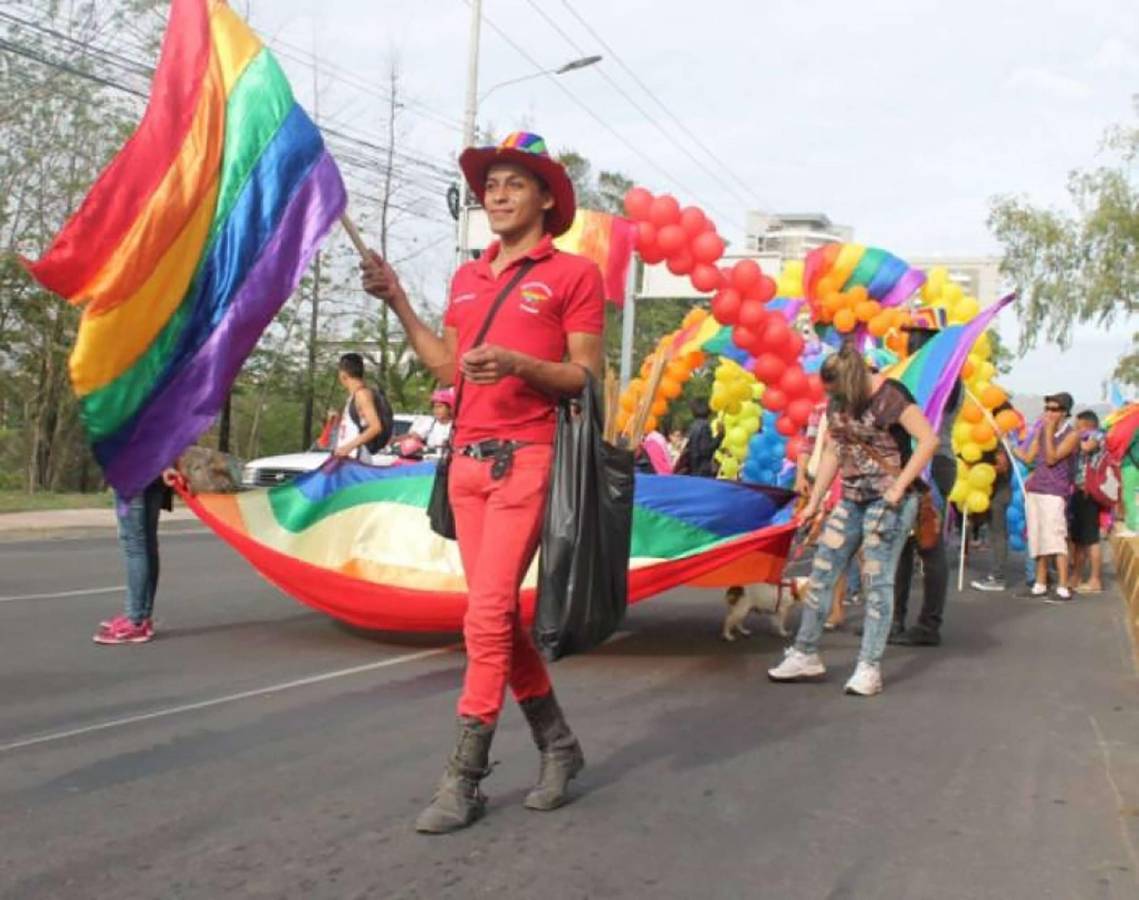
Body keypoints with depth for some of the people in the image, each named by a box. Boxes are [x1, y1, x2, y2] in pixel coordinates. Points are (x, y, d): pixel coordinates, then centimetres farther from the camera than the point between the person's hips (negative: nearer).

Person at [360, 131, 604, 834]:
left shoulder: (574, 273, 0)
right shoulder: (468, 279, 19)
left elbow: (586, 377, -5)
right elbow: (447, 366, 18)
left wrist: (517, 364, -20)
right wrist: (398, 303, 13)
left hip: (526, 457, -7)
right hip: (467, 458, 7)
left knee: (487, 615, -11)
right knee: (500, 614, 9)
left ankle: (465, 779, -3)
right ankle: (558, 747, 23)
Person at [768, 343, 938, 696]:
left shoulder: (889, 396, -13)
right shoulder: (836, 402, 8)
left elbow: (929, 440, -19)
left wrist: (899, 486, -20)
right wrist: (814, 502, 13)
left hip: (888, 502, -7)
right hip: (851, 500, 7)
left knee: (877, 579, -6)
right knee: (821, 572, 5)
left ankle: (869, 668, 0)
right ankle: (805, 654, 15)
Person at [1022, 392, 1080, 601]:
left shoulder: (1071, 435, -5)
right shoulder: (1041, 430, 13)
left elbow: (1051, 459, -13)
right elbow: (1029, 457, 11)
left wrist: (1049, 432, -13)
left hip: (1055, 491, -6)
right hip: (1034, 489, 6)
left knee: (1056, 538, -13)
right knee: (1038, 538, 9)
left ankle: (1062, 587, -14)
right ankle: (1040, 583, 15)